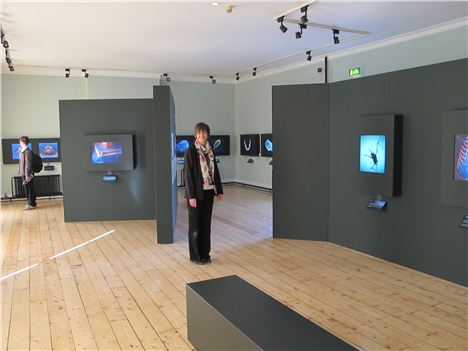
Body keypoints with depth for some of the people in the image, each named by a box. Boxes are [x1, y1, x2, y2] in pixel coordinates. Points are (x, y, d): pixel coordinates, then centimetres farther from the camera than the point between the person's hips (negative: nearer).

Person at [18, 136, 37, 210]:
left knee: (29, 189, -3)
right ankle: (30, 203, 21)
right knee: (27, 189, 13)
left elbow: (28, 164, -19)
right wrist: (25, 174, 19)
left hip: (27, 174, -9)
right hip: (24, 174, 9)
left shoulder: (27, 151, -16)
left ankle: (32, 204, 2)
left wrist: (27, 175, -21)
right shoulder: (23, 151, 13)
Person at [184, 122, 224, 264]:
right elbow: (188, 174, -13)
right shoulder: (190, 151, -10)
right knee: (195, 224, 4)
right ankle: (195, 256, 16)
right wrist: (191, 196, -17)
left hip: (208, 191, 6)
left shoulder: (210, 150, 8)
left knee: (206, 223, 12)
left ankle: (205, 253, 23)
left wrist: (219, 190, 11)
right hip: (196, 193, -6)